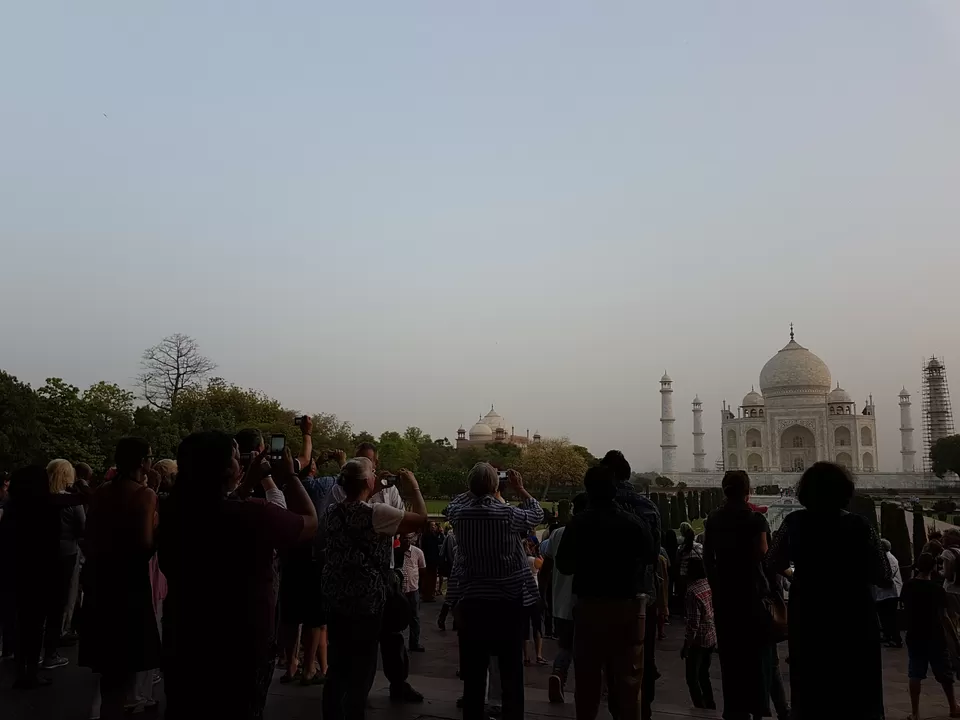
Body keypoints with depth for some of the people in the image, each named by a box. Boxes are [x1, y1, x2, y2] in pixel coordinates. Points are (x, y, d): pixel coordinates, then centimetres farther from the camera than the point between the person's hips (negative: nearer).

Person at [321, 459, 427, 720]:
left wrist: (371, 493, 20)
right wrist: (413, 487, -3)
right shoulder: (375, 513, -18)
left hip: (334, 600, 7)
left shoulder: (332, 510, 3)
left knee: (338, 666, 15)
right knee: (361, 670, 2)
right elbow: (420, 519, -15)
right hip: (365, 602, -7)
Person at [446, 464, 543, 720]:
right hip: (510, 600, -3)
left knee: (474, 668, 8)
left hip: (470, 600, 3)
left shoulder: (459, 513, -4)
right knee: (511, 668, 5)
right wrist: (519, 488, 14)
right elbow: (537, 514, 7)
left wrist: (475, 487, 20)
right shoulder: (508, 514, -13)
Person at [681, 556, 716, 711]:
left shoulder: (693, 592, -22)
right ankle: (710, 706, 28)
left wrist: (685, 646, -15)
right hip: (712, 638, 8)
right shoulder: (710, 585, 1)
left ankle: (701, 709, 5)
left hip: (698, 640, -8)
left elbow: (693, 623, -22)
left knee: (692, 678, 4)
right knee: (704, 675, 21)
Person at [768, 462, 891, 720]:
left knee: (811, 693, 13)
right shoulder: (859, 525, -11)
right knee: (858, 695, 11)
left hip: (807, 620, 1)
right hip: (854, 621, -1)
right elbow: (884, 578, -7)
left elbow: (774, 565, 6)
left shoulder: (794, 522, -6)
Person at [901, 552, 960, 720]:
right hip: (935, 637, -2)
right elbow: (943, 616, -8)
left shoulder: (908, 586, -2)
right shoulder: (937, 589, -11)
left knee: (915, 675, 5)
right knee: (945, 674, 15)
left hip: (915, 636, 2)